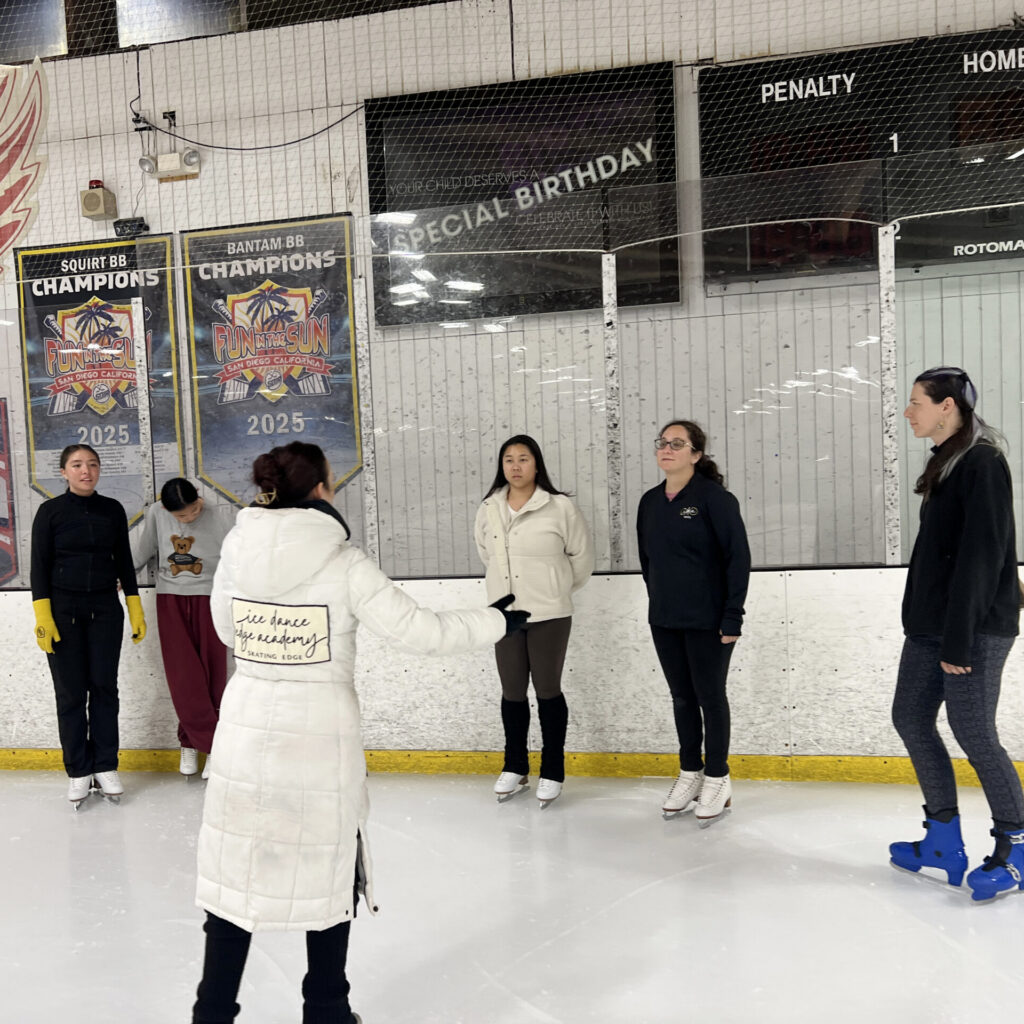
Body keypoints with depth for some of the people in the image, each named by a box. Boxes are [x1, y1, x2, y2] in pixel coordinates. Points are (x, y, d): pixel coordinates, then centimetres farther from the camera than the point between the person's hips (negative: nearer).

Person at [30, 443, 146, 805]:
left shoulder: (112, 510, 5)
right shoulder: (50, 511, -2)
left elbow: (124, 561, 9)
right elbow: (39, 566, -3)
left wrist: (136, 610, 6)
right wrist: (42, 616, -10)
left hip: (105, 609, 2)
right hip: (63, 609, -2)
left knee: (104, 687, 2)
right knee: (71, 691, 2)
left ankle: (105, 766, 14)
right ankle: (78, 771, 13)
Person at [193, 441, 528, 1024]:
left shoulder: (237, 551, -2)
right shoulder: (343, 563, -15)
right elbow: (417, 630, -14)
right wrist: (498, 621, -2)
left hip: (247, 730, 3)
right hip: (320, 737, -3)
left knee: (235, 872, 13)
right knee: (330, 871, 15)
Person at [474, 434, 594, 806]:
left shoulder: (560, 507, -10)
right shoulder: (488, 509, 2)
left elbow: (582, 557, 0)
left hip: (549, 615, -3)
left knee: (547, 690, 5)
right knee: (512, 691, 12)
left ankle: (552, 772, 20)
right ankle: (515, 767, 28)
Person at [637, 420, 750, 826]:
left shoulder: (714, 497, -12)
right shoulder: (650, 501, 6)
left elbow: (738, 557, -14)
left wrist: (733, 616, -15)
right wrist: (659, 598, 11)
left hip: (707, 620, -5)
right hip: (664, 620, 6)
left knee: (710, 696, 6)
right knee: (681, 696, 14)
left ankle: (717, 778, 21)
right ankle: (690, 772, 29)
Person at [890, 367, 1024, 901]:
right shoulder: (946, 464, 14)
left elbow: (980, 556, -20)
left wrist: (959, 638, -22)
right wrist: (928, 625, 14)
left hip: (976, 627, -9)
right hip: (930, 623, 9)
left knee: (973, 732, -4)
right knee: (911, 718, 10)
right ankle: (944, 842, 23)